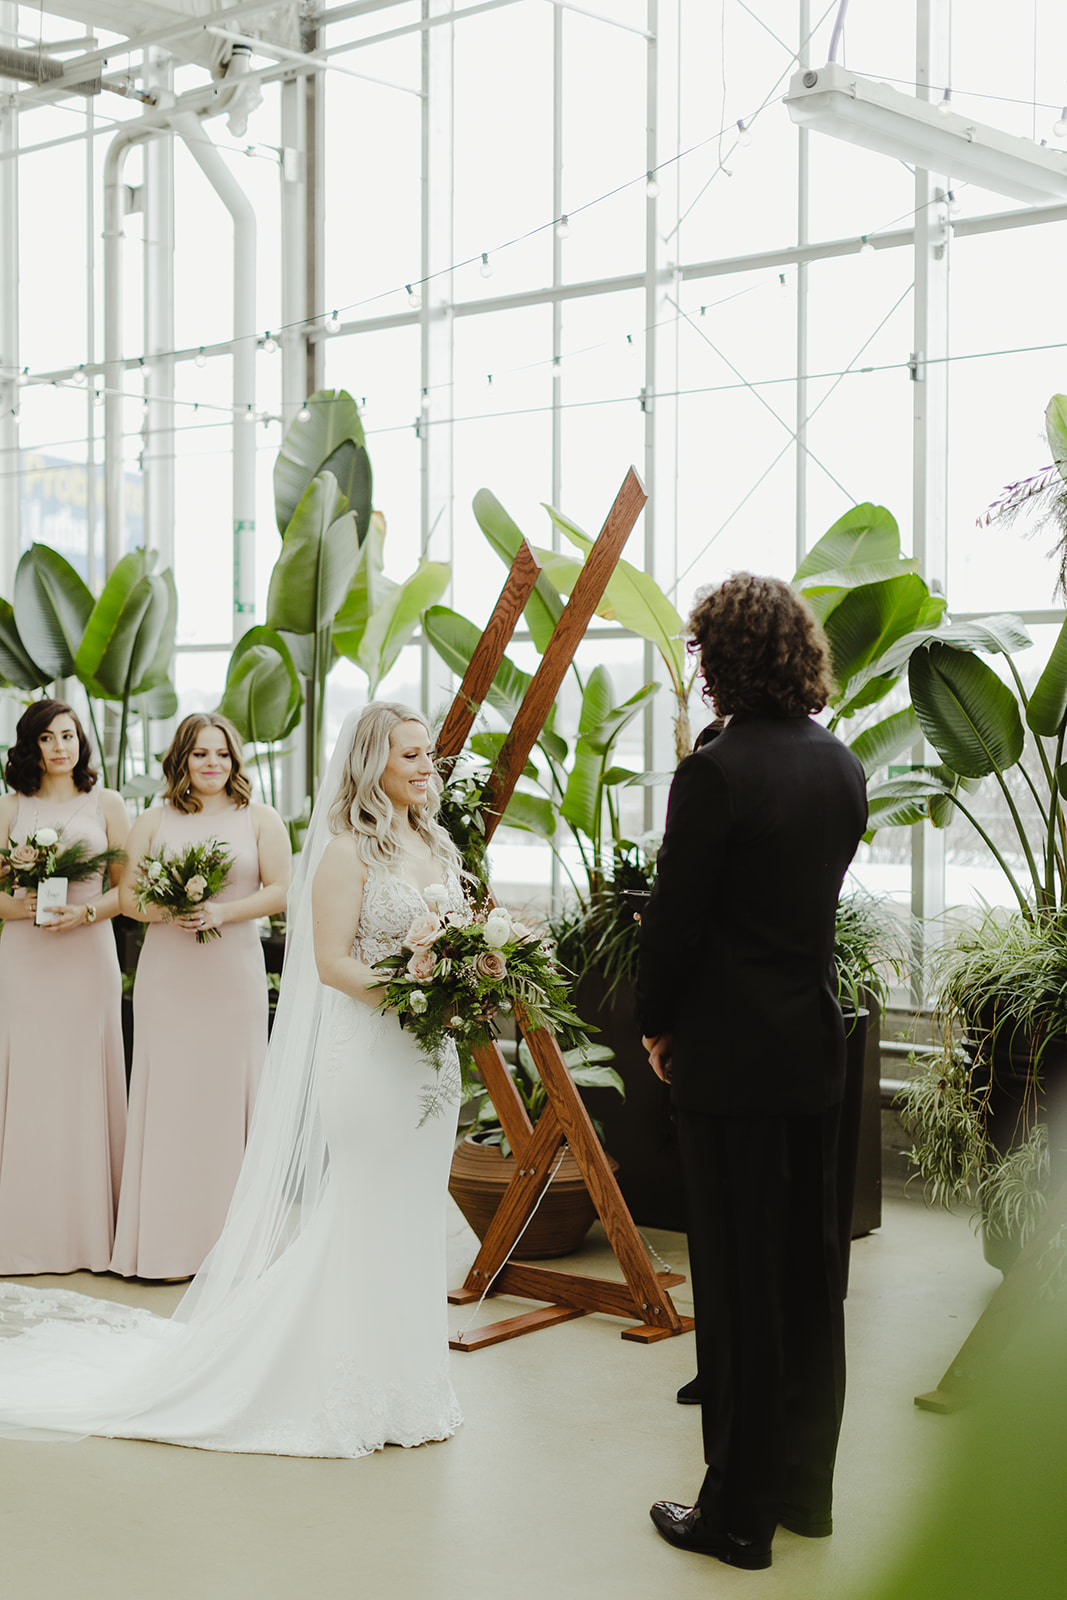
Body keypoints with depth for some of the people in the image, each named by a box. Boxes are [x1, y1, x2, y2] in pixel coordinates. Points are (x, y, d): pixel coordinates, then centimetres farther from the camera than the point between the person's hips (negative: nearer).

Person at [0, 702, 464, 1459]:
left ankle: (406, 1378, 24)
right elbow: (332, 963, -15)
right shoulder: (347, 850, -10)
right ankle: (361, 1391, 12)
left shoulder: (437, 845, 12)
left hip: (431, 1056, 7)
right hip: (369, 1051, -7)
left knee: (417, 1212, 12)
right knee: (370, 1215, 0)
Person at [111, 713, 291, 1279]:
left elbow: (281, 891, 1)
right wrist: (166, 911, -12)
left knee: (230, 1092, 0)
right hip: (165, 973, 1)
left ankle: (231, 1241, 7)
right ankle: (166, 1239, 6)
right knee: (167, 1093, 0)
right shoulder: (152, 822, 10)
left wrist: (222, 912, -13)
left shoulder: (260, 819, 7)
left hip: (233, 973, -1)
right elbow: (126, 894, 7)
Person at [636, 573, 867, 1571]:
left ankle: (739, 1513, 12)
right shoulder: (842, 767, 5)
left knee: (739, 1284, 1)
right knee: (809, 1273, 16)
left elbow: (673, 918, -13)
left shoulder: (717, 771, -17)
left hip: (729, 1058, -7)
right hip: (815, 1048, 7)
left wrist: (656, 1024, 2)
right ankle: (806, 1488, 28)